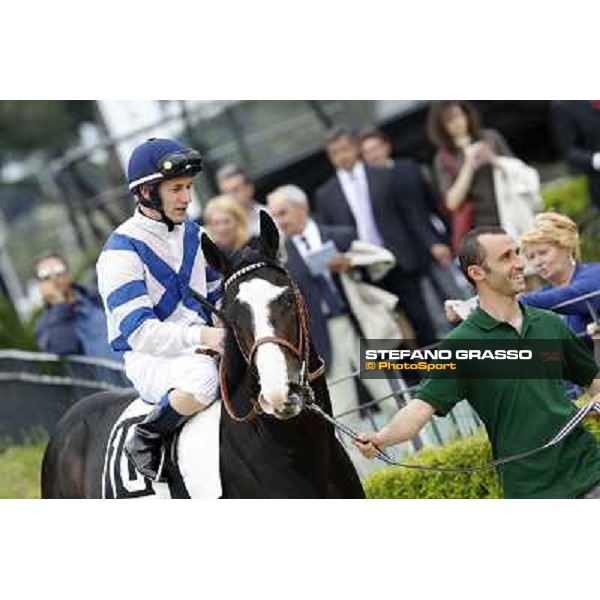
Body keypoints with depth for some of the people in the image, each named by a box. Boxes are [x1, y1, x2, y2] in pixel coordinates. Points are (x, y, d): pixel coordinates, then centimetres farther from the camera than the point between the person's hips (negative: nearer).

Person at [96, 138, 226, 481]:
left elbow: (218, 297, 21)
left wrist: (231, 330, -1)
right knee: (203, 377, -39)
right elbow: (139, 332, -20)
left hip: (200, 349, 7)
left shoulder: (194, 235, 11)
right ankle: (146, 440, -14)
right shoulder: (122, 250, -12)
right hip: (149, 359, -7)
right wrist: (201, 337, -32)